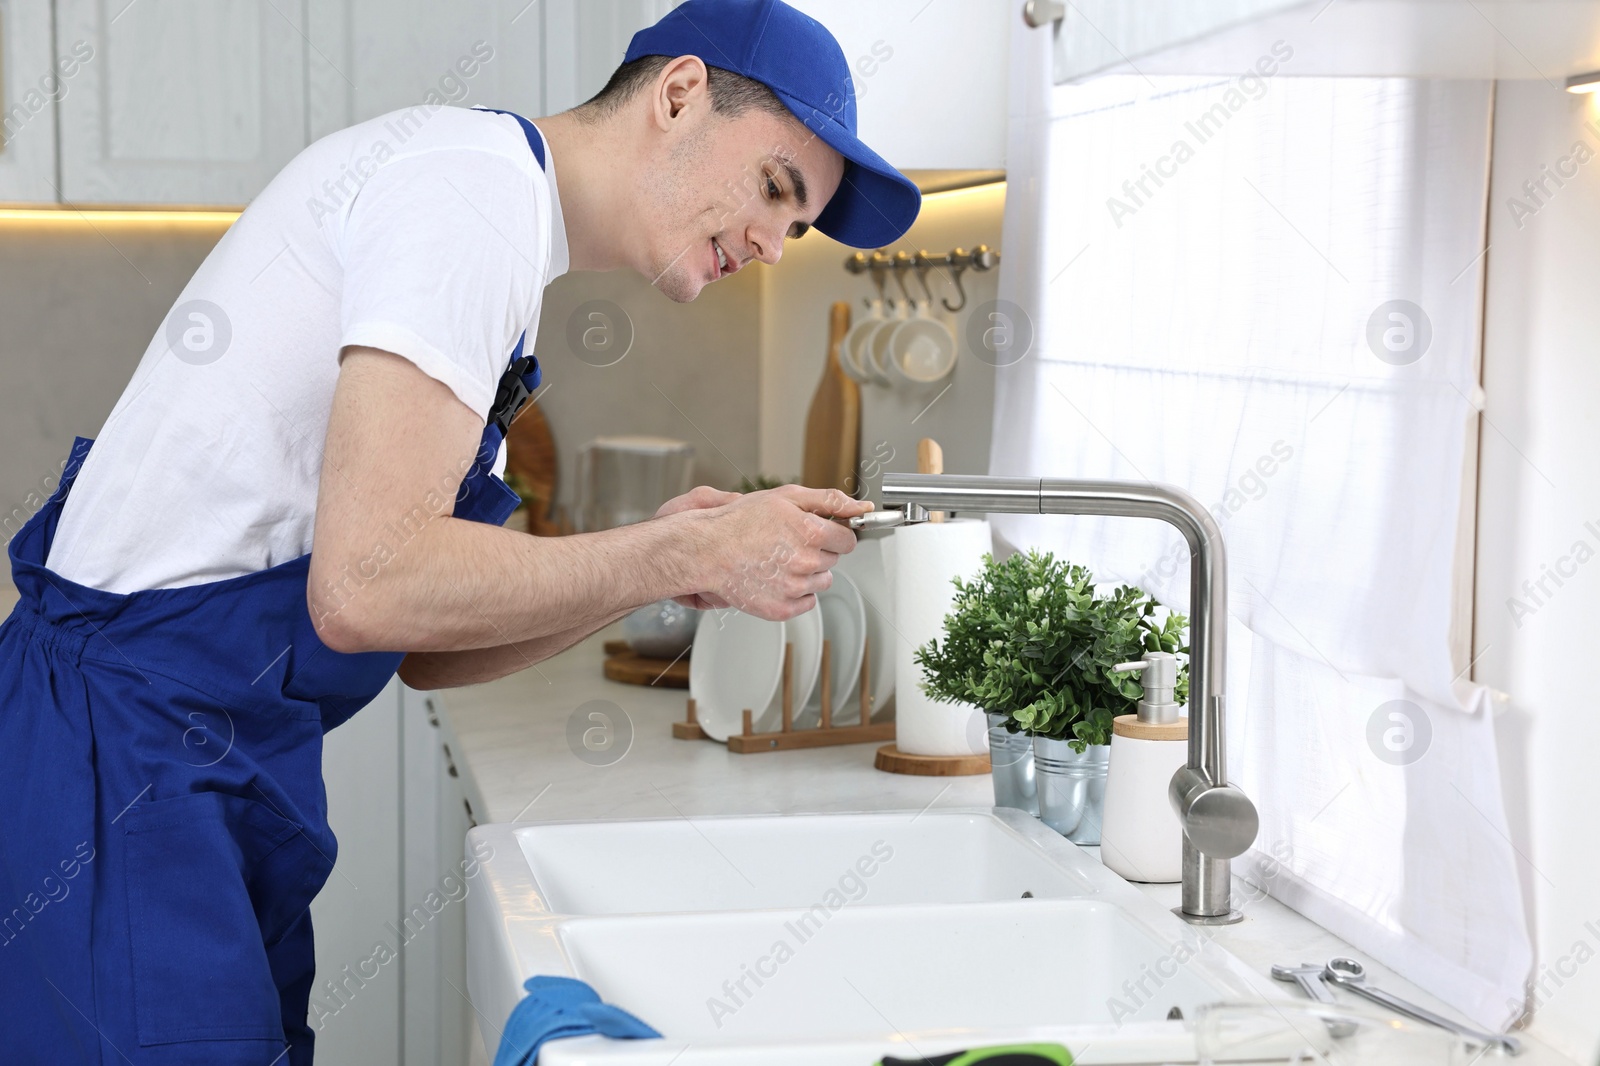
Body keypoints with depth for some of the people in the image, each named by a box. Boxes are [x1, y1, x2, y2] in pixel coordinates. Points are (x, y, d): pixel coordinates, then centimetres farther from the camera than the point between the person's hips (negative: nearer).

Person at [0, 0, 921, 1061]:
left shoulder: (506, 232, 16)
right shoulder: (477, 181, -14)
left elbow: (426, 649, 14)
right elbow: (370, 584, -25)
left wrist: (648, 566, 0)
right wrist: (681, 557, -16)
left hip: (242, 762, 10)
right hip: (129, 753, -10)